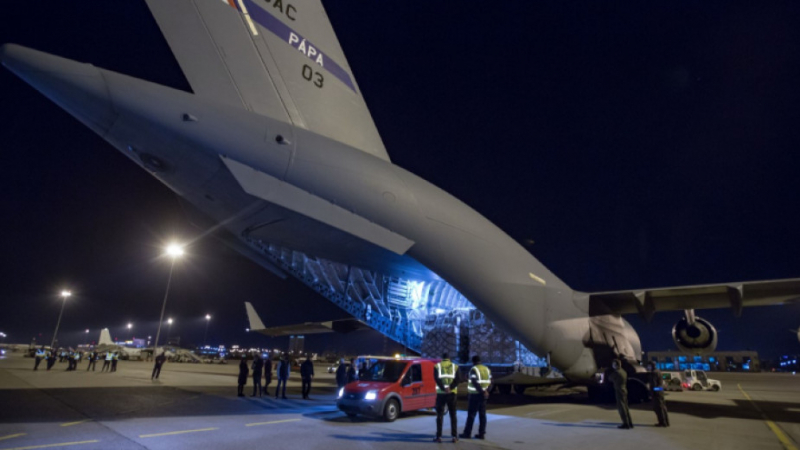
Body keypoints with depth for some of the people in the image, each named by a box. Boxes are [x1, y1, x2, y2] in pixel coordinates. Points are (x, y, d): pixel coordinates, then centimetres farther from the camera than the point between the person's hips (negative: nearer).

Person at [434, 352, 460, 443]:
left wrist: (443, 388, -17)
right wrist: (450, 388, -14)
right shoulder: (455, 366, 8)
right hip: (452, 393, 1)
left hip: (441, 393, -1)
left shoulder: (437, 366, 5)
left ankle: (439, 436, 4)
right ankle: (454, 436, 8)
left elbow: (436, 379, -11)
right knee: (453, 415, 10)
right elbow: (457, 380, -6)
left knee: (440, 415, 6)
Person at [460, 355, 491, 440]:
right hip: (483, 395, 6)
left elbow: (475, 383, -19)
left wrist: (483, 392, -17)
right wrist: (486, 391, 10)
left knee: (471, 414, 0)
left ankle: (467, 433, 5)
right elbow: (490, 382, 9)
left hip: (475, 395, -6)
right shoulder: (487, 369, 10)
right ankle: (482, 433, 9)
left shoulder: (474, 369, -11)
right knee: (482, 414, 9)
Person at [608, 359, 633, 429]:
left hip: (619, 391, -9)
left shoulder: (616, 372, -17)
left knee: (621, 407, -4)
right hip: (624, 391, 9)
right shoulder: (623, 371, 10)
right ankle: (630, 423, 19)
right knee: (625, 407, 16)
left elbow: (610, 378, -4)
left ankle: (626, 424, -4)